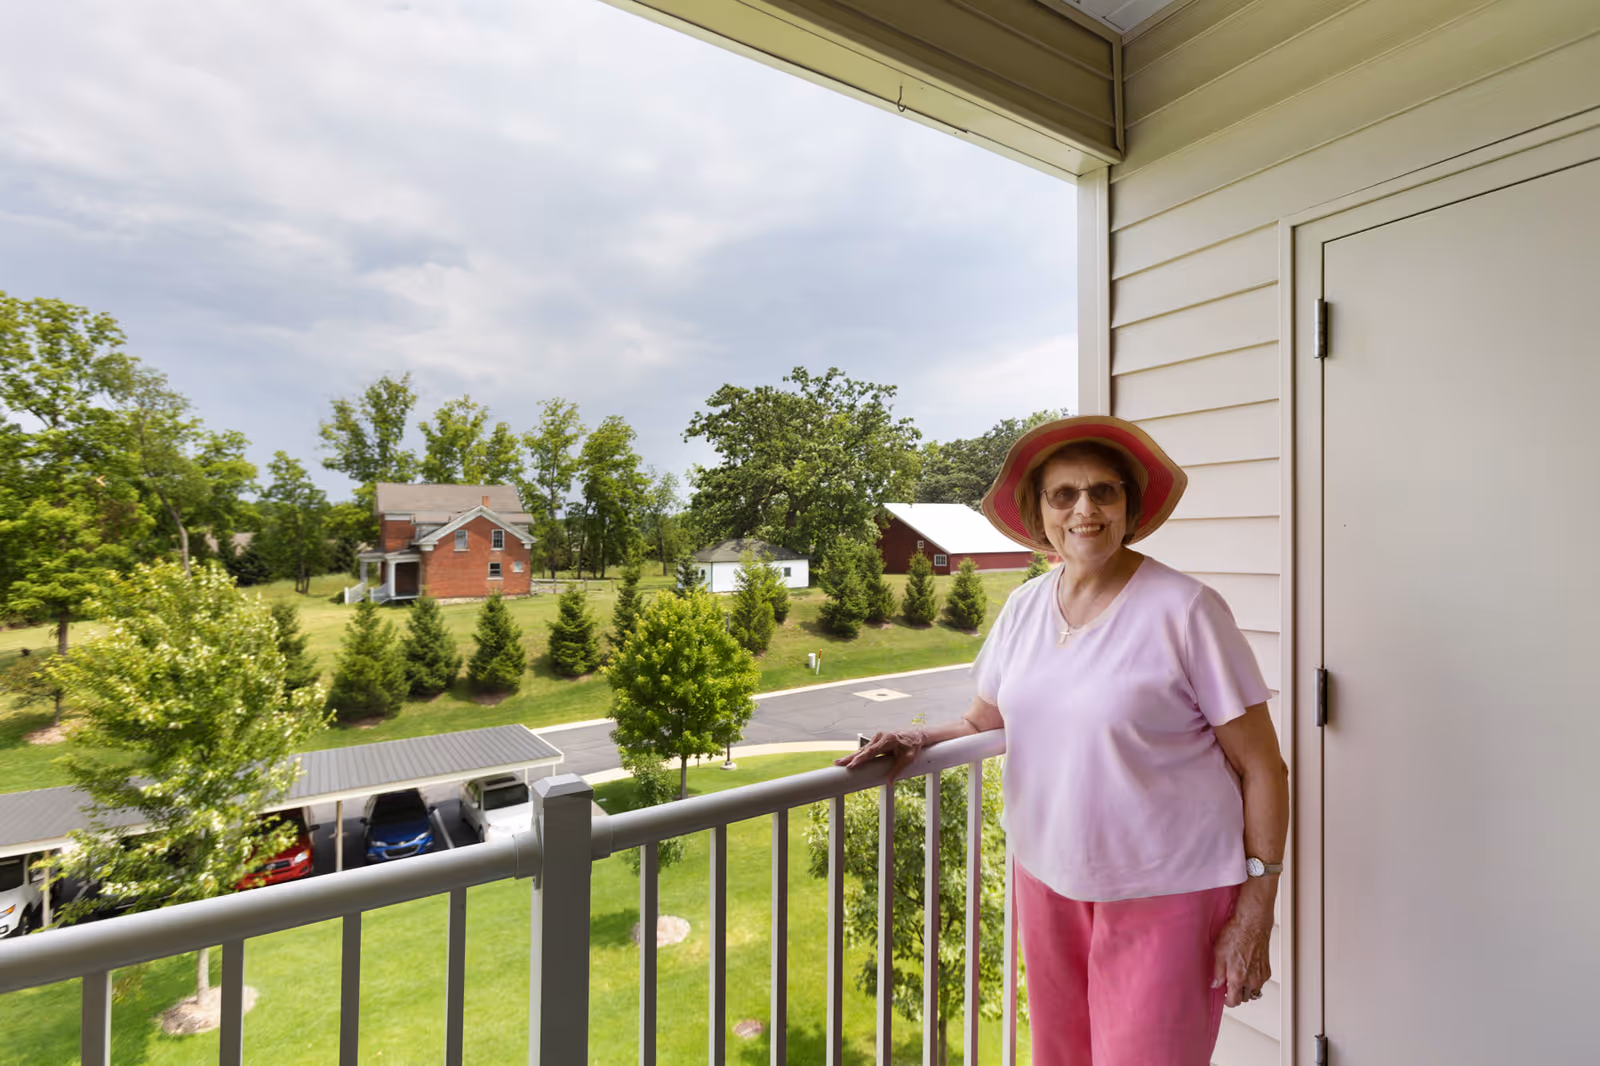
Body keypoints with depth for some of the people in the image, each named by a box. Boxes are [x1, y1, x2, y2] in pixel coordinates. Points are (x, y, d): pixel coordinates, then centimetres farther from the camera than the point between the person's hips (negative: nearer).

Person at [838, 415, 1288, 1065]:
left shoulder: (1184, 609, -14)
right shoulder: (1023, 607, -1)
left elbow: (1261, 767, -8)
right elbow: (982, 722, 11)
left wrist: (1253, 915, -8)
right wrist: (917, 739, -8)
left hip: (1164, 895, -4)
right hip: (1047, 880, 5)